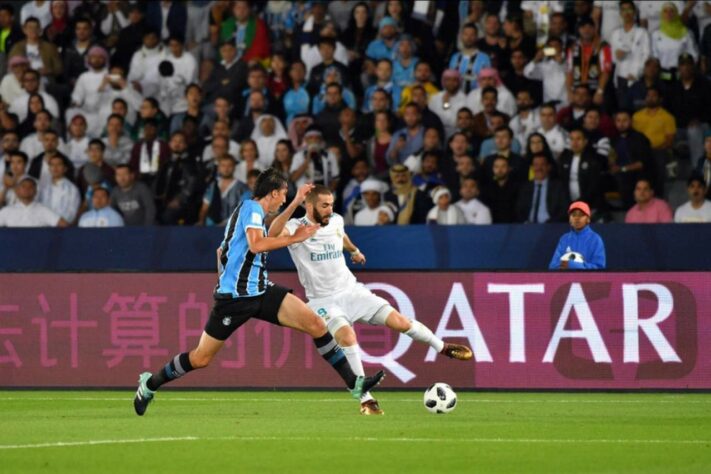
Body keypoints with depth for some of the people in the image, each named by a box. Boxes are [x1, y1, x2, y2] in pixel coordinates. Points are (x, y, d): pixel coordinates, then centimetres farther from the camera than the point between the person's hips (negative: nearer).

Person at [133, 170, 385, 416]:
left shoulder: (251, 209, 18)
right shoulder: (252, 207, -10)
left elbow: (268, 235, 38)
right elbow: (256, 244, -26)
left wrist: (296, 203, 37)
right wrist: (294, 238, -20)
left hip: (260, 292, 9)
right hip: (235, 296, -9)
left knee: (315, 324, -8)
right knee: (201, 358, -2)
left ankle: (354, 384, -7)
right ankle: (149, 384, 22)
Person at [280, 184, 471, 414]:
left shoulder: (336, 221, 1)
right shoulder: (296, 227, -17)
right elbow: (272, 236, -39)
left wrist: (354, 251, 44)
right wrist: (295, 235, -55)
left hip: (351, 290, 5)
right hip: (324, 301, -4)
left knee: (399, 321, -5)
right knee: (347, 335, -31)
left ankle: (443, 347, 22)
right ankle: (365, 399, -22)